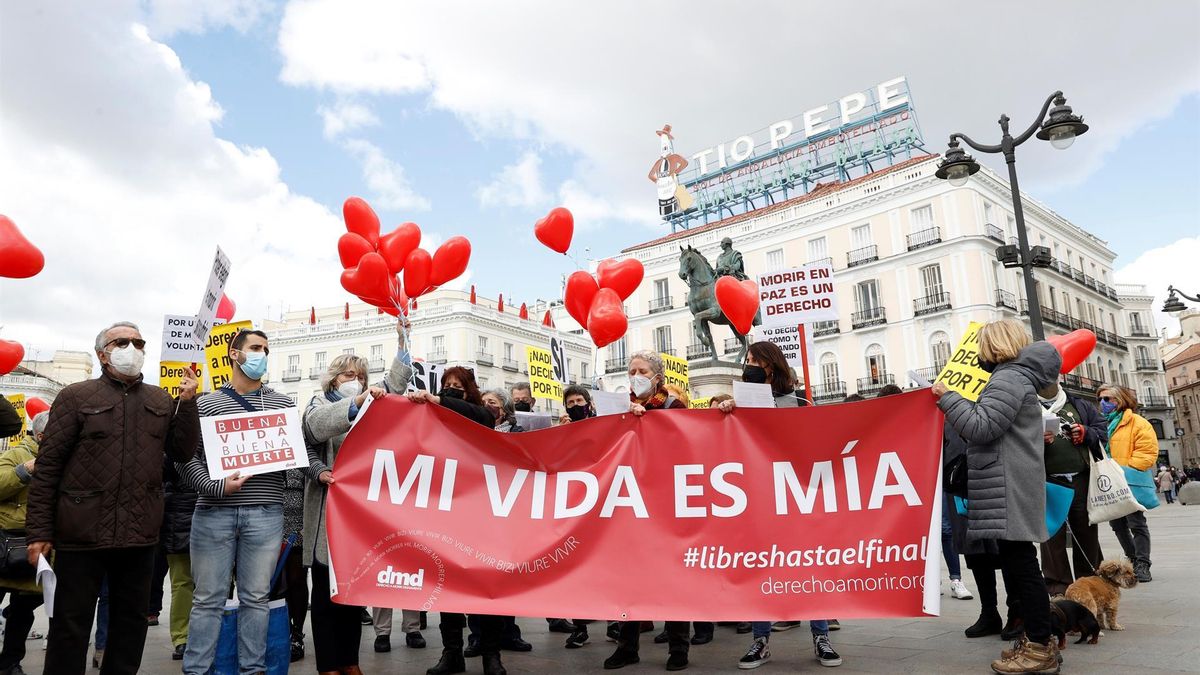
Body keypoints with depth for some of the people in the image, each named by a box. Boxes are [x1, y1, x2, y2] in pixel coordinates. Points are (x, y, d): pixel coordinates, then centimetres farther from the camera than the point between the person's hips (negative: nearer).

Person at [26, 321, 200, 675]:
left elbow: (184, 452, 6)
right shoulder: (76, 396, 0)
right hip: (83, 533, -3)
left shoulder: (161, 400, 10)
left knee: (132, 620, 14)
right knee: (71, 624, 7)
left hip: (140, 535, 4)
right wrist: (39, 531, -7)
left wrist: (187, 402, -5)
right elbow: (47, 467, -2)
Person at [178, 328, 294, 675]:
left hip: (265, 513, 1)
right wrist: (216, 486, -12)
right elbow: (186, 457, 2)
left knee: (256, 597, 7)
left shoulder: (283, 403, 11)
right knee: (208, 598, 6)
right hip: (214, 512, -1)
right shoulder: (206, 404, 6)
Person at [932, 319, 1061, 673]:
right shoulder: (1016, 377, 23)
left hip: (1008, 488, -11)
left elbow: (980, 427, -19)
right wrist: (953, 397, 15)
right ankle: (1037, 640, 19)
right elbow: (993, 427, 25)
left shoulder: (1008, 378, -11)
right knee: (1017, 563, 12)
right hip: (1008, 487, 11)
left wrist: (947, 396, -9)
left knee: (1021, 564, -7)